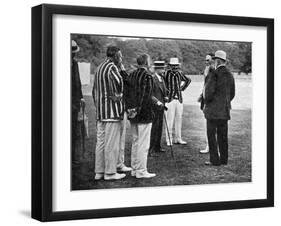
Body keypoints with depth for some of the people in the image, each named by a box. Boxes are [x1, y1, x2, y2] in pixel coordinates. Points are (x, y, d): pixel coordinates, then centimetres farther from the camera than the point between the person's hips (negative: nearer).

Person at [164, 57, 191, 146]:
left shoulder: (179, 73, 6)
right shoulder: (167, 73, -7)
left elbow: (188, 80, 24)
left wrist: (182, 88, 13)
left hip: (179, 99, 5)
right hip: (170, 99, -5)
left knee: (179, 119, 9)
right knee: (169, 120, -6)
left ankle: (178, 139, 18)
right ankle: (169, 140, -1)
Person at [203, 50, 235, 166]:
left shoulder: (214, 75, -14)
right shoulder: (230, 75, 8)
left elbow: (209, 93, -17)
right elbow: (232, 94, 14)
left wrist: (206, 104, -1)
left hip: (213, 109, -7)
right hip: (225, 110, 7)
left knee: (211, 134, -1)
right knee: (223, 135, 11)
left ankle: (215, 160, -2)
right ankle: (224, 159, 15)